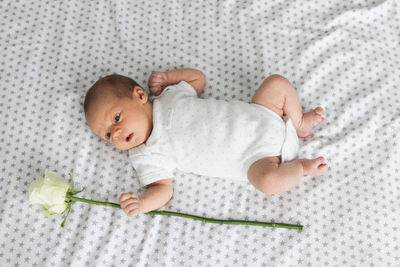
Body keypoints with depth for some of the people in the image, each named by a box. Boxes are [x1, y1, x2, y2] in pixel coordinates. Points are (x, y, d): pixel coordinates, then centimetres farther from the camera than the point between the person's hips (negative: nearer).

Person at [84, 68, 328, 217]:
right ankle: (301, 166, -1)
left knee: (278, 83, -12)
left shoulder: (169, 96, 1)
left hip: (260, 118, 3)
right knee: (268, 180, -33)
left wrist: (168, 77, 5)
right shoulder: (147, 156, -6)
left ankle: (300, 124, 12)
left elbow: (198, 77, 16)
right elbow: (163, 189, -12)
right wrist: (141, 203, -31)